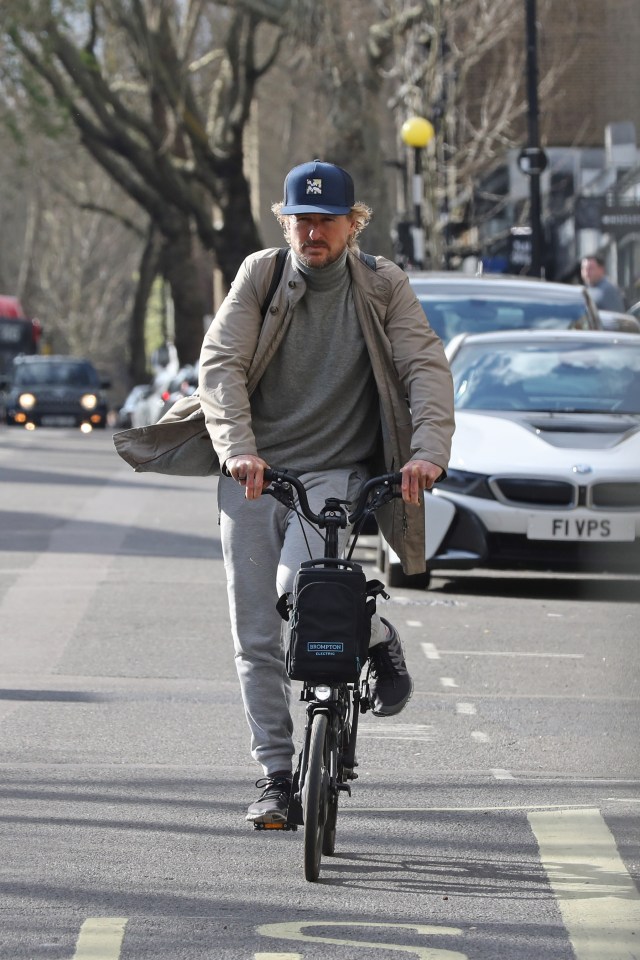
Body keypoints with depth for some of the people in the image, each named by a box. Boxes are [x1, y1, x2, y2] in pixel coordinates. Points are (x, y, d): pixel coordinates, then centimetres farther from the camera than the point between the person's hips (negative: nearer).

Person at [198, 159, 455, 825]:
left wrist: (429, 449, -27)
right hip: (254, 475, 2)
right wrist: (238, 448, -25)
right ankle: (274, 775, 12)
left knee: (300, 587, -27)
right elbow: (219, 363, -10)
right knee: (256, 637, 0)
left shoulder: (382, 287, -1)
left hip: (337, 473, -2)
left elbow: (427, 367, -10)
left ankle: (378, 639, 4)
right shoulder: (260, 276, 0)